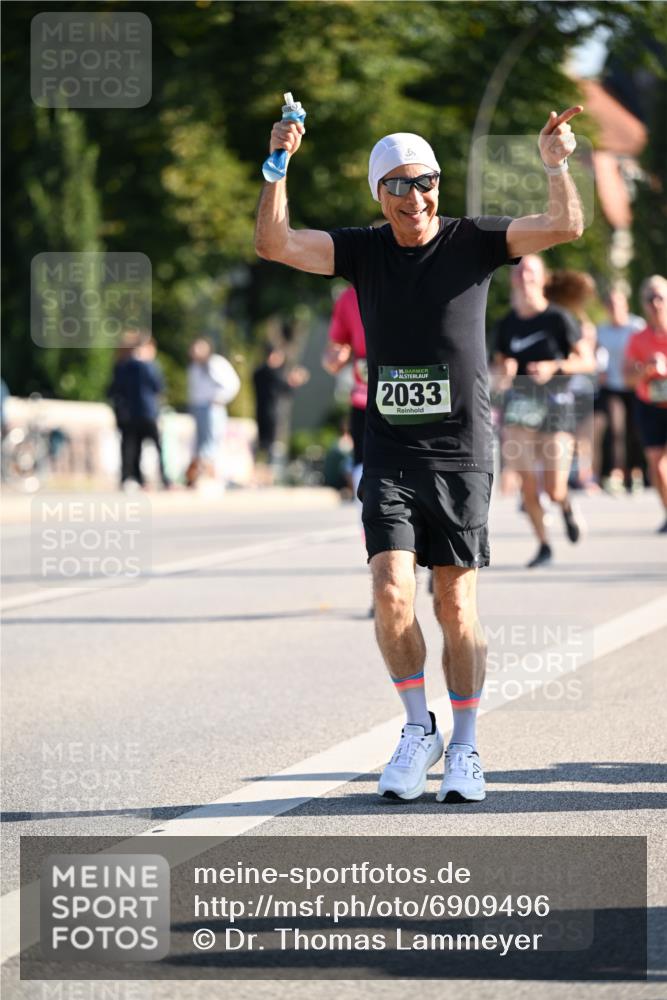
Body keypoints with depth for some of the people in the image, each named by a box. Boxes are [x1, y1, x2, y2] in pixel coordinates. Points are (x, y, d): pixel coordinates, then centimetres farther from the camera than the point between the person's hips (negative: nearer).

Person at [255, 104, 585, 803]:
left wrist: (556, 165, -24)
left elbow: (565, 227, -8)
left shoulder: (472, 241, 0)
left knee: (456, 607, 2)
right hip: (389, 456, 1)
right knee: (391, 593, -12)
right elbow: (274, 245, -5)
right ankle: (417, 731, 6)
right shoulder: (363, 251, 5)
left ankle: (464, 749, 15)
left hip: (460, 456, -1)